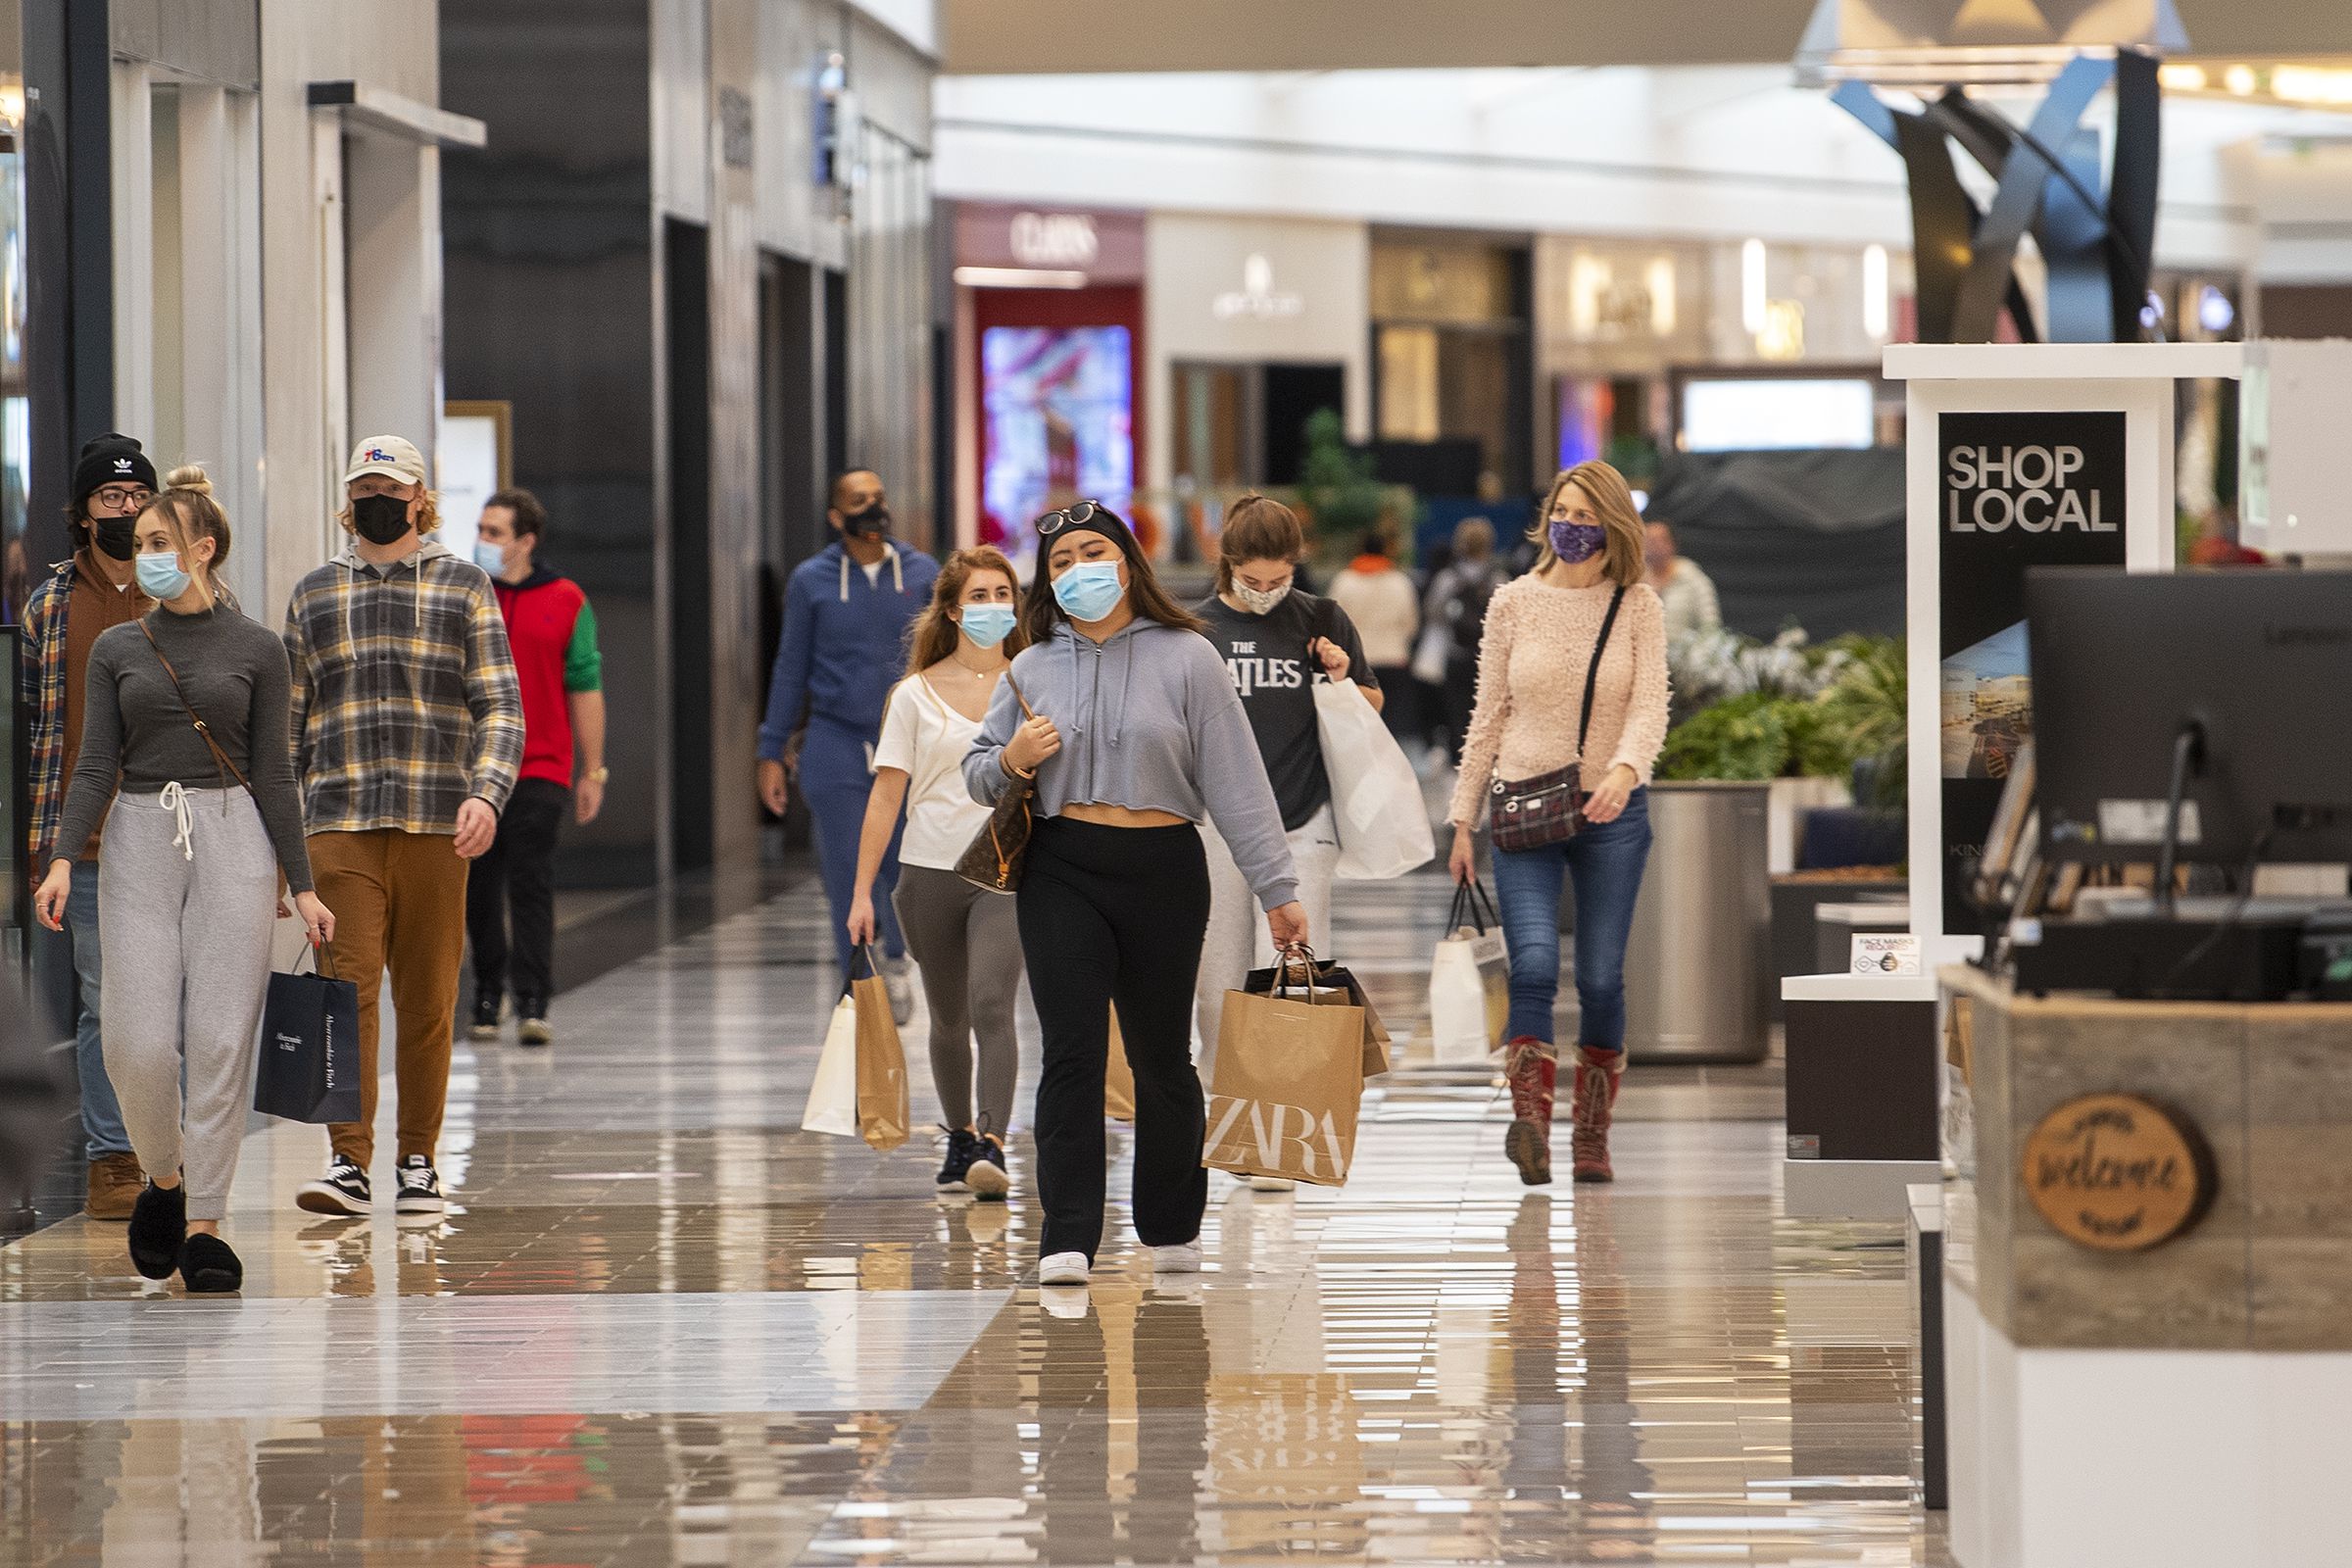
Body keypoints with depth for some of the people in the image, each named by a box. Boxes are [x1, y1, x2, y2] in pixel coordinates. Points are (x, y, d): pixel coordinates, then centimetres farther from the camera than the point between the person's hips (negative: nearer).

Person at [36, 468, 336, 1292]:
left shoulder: (256, 650, 4)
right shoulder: (117, 649, 9)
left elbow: (273, 772, 5)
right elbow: (96, 766, 5)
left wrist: (302, 886, 2)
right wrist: (63, 859, -10)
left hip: (232, 840, -1)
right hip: (139, 841, 1)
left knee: (220, 1039, -6)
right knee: (138, 1042, -7)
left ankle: (205, 1223, 0)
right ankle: (163, 1177, 19)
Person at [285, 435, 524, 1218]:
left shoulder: (465, 588, 9)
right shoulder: (314, 595, 13)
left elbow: (499, 707, 3)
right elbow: (289, 721, 17)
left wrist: (486, 795, -13)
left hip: (437, 828, 0)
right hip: (340, 825, 0)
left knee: (428, 1000, 3)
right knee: (347, 990, -10)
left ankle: (418, 1164, 11)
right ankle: (348, 1162, -10)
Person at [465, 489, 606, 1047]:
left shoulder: (564, 602, 4)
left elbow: (585, 688, 8)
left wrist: (592, 772, 6)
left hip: (540, 769, -2)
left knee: (531, 884, -10)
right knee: (479, 889, 6)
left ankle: (532, 1003, -12)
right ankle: (488, 992, 20)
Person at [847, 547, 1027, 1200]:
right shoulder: (917, 695, 4)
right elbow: (887, 793, 3)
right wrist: (862, 892, -2)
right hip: (931, 872, 2)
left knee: (991, 1004, -20)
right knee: (948, 1020, 12)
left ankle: (992, 1146, -26)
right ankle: (960, 1139, 30)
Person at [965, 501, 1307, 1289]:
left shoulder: (1185, 658, 0)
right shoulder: (1033, 668, 9)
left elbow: (1235, 778, -2)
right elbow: (977, 774, 17)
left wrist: (1277, 889, -5)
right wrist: (1010, 759, -8)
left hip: (1162, 870, -1)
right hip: (1060, 875, 1)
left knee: (1161, 1054, 9)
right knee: (1073, 1052, -8)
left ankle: (1172, 1230, 24)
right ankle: (1067, 1239, -11)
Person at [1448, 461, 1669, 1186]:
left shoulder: (1639, 607, 0)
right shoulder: (1514, 602, 4)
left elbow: (1650, 705, -12)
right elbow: (1488, 714, 8)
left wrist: (1624, 769, -32)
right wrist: (1463, 818, 7)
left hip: (1612, 814, 0)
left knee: (1601, 980, 2)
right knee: (1534, 966, -17)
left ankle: (1592, 1139, 15)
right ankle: (1530, 1121, -27)